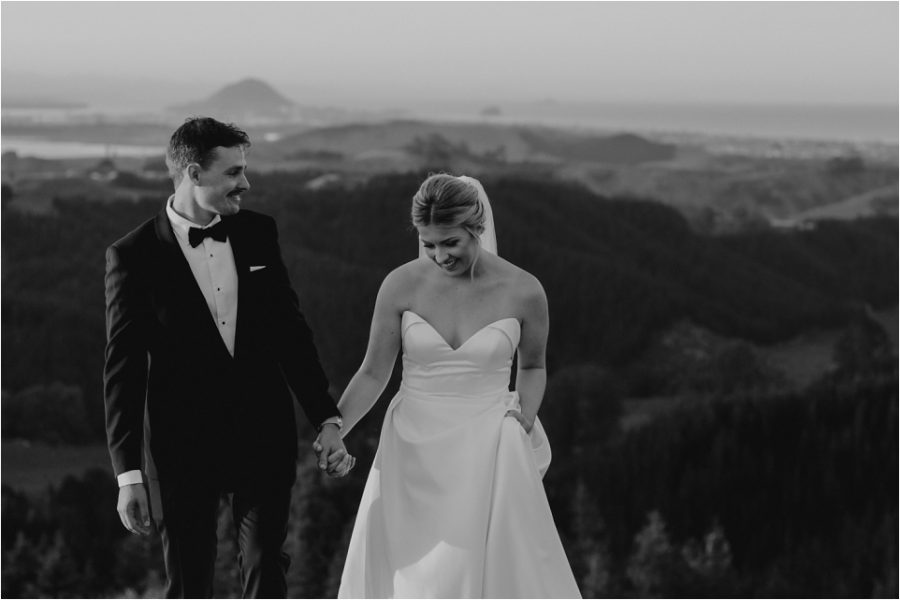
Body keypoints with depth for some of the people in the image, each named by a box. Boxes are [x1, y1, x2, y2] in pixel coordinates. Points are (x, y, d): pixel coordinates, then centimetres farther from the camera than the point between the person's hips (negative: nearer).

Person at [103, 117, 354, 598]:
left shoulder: (258, 233, 3)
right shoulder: (133, 256, -9)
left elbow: (291, 332, 9)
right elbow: (122, 369, -8)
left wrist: (327, 421, 4)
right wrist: (128, 474, -11)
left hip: (263, 436, 3)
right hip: (182, 446, -3)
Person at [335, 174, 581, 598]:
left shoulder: (522, 292, -8)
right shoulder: (401, 285, -7)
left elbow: (532, 367, 10)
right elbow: (373, 374, 0)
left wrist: (522, 427, -4)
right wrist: (329, 435, -11)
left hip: (487, 456, -1)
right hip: (414, 451, 1)